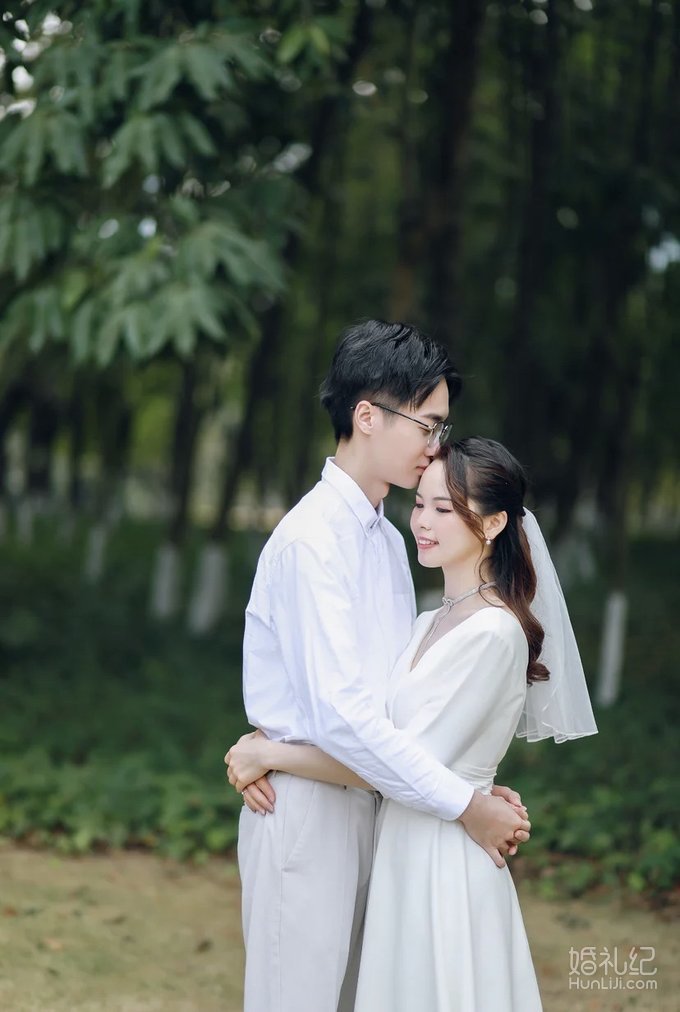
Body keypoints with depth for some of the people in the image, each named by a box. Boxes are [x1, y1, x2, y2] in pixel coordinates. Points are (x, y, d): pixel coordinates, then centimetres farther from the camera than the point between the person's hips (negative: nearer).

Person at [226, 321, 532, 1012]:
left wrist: (476, 789, 1)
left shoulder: (388, 541, 13)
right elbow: (340, 715, -24)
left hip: (369, 797, 9)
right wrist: (464, 804, -19)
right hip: (306, 806, -9)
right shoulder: (311, 540, -16)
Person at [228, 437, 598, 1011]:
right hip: (402, 853, 8)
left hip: (448, 862, -8)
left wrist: (270, 756, -10)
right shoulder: (430, 626, 11)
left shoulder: (492, 636, -17)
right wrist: (263, 748, -3)